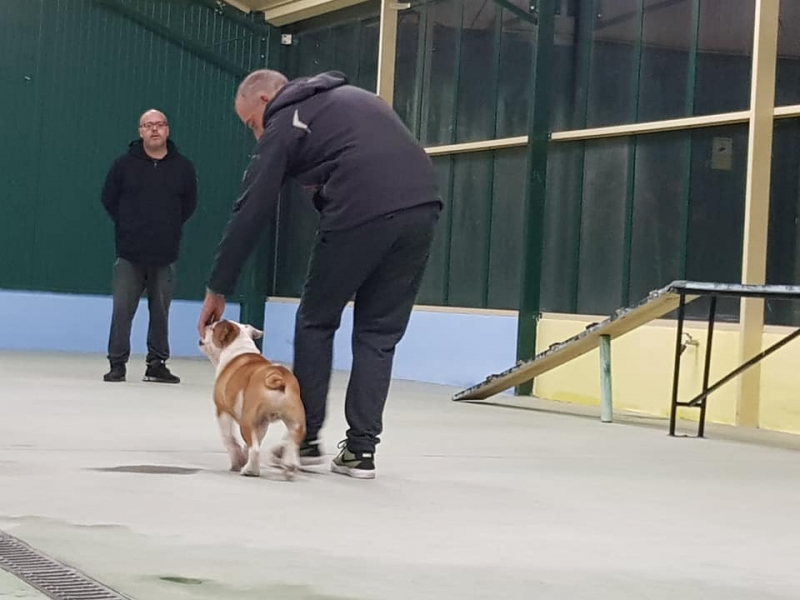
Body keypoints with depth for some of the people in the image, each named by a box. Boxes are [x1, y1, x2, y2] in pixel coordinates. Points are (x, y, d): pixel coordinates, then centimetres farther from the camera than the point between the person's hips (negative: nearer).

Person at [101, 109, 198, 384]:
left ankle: (157, 364, 15)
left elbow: (189, 204, 14)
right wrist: (127, 226, 8)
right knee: (122, 310, -4)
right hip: (129, 255, -1)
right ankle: (117, 364, 4)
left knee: (160, 313, 6)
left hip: (164, 257, 1)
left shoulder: (182, 166, 3)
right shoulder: (124, 164, -1)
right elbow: (109, 199, 10)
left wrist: (171, 227, 9)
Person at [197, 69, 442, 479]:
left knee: (315, 321, 15)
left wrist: (217, 290, 14)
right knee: (379, 333, 14)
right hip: (423, 206, 6)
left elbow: (250, 214, 9)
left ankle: (306, 438, 18)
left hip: (361, 213, -5)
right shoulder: (352, 96, 31)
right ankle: (361, 448, 10)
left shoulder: (284, 124, 12)